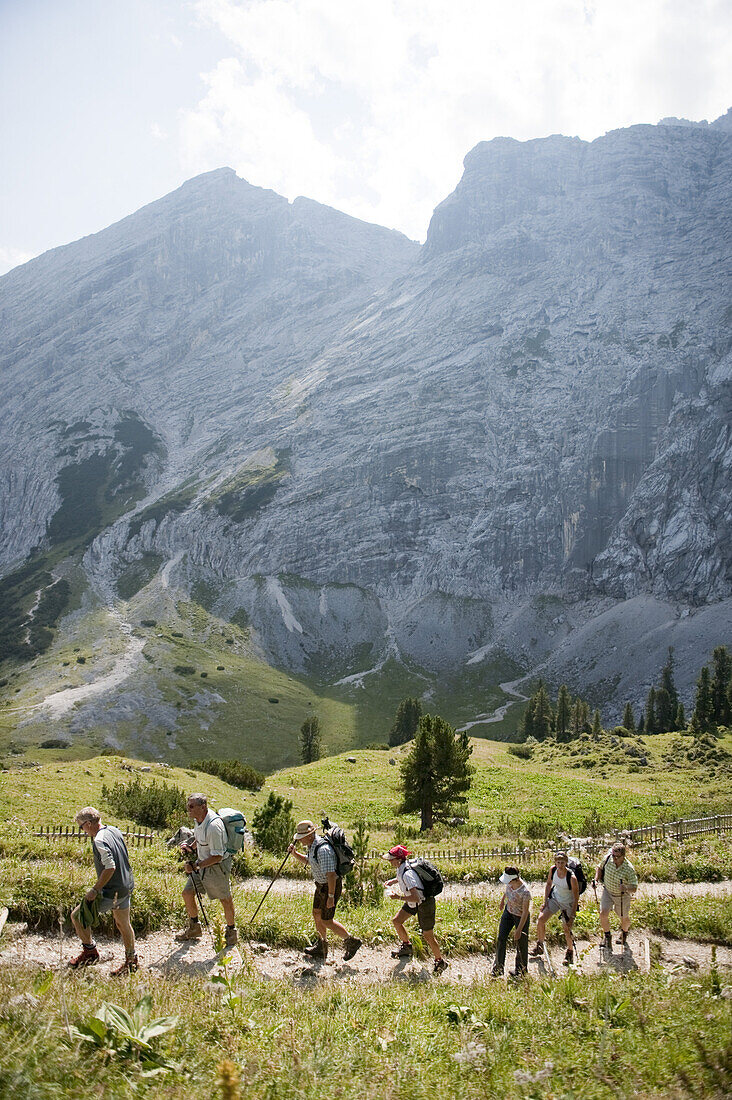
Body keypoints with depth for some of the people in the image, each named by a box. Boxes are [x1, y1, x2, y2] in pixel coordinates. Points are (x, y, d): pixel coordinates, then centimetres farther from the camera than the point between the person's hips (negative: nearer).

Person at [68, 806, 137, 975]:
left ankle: (90, 952, 16)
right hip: (126, 887, 9)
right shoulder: (114, 830, 5)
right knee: (123, 923, 21)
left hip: (111, 892, -9)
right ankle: (131, 961, 32)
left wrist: (95, 890, -22)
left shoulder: (100, 841, -23)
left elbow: (110, 867, -29)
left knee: (77, 916, 4)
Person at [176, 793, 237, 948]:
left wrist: (196, 866, -27)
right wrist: (190, 847, -1)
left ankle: (232, 931, 30)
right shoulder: (198, 819, -3)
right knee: (187, 893, 11)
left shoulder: (213, 826, -31)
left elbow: (217, 856, -28)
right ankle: (194, 928, 30)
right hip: (202, 863, 9)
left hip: (217, 866, -9)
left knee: (225, 899, 8)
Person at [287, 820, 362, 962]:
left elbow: (331, 874, -31)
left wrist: (331, 896, -29)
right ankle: (321, 948, 30)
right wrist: (294, 853, 6)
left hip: (331, 886, -10)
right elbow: (308, 861, 23)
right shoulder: (312, 846, 2)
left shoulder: (323, 849, -30)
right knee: (317, 914, 16)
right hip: (321, 885, 10)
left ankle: (351, 941, 12)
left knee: (326, 921, -3)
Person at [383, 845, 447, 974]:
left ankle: (440, 961, 18)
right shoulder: (401, 868, -6)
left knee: (428, 936, -1)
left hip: (424, 904, -9)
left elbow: (416, 897, -37)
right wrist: (393, 881, 4)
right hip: (413, 904, 9)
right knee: (396, 921, 9)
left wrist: (399, 897, -29)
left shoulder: (407, 874, -34)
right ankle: (407, 947, 31)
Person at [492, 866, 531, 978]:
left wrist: (518, 930, -22)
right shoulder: (510, 883, -18)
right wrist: (503, 900, 25)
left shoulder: (525, 892, -36)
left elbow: (525, 912, -27)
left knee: (520, 943, 8)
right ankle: (498, 968, 18)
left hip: (520, 917, -6)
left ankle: (521, 970, 31)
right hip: (508, 912, 6)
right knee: (501, 938, 5)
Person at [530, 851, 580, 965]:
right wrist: (545, 901, 0)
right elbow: (549, 884, 3)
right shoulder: (553, 870, -17)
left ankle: (570, 952, 26)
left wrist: (572, 916, -19)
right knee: (541, 919, -3)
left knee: (566, 930, -4)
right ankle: (539, 946, 19)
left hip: (568, 904, -4)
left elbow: (576, 897, -20)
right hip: (554, 899, 5)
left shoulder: (571, 877, -30)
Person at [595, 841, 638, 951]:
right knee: (603, 913, -13)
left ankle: (624, 932, 49)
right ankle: (607, 936, 14)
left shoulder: (629, 869, -30)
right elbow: (600, 868, 3)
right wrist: (596, 880, -11)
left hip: (623, 896, -2)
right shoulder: (607, 859, -20)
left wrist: (626, 888, -45)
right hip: (607, 891, 2)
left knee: (624, 918, 14)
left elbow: (634, 888, -24)